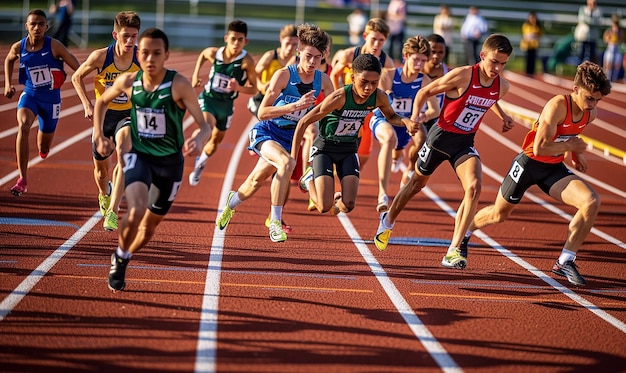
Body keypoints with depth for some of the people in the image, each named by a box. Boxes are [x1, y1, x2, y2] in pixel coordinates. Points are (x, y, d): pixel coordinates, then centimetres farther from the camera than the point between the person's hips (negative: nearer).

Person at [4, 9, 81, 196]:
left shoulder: (54, 46, -19)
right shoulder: (18, 47, -10)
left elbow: (78, 69, -15)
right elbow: (9, 60, 16)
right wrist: (7, 84, 7)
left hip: (51, 99, -1)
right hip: (30, 95, 1)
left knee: (43, 150, 11)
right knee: (23, 127, -32)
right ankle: (23, 180, -27)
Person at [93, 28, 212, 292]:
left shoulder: (179, 85, -19)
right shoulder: (128, 81, -8)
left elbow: (204, 126, -23)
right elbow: (101, 102, 13)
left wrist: (198, 140, -44)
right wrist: (99, 137, 4)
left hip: (170, 161, 0)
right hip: (139, 155, 0)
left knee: (151, 224, 14)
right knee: (136, 211, -27)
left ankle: (122, 261, 43)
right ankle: (121, 254, 2)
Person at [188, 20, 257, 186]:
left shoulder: (247, 61, -24)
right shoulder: (214, 53, -17)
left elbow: (253, 89, -17)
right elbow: (203, 54, 9)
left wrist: (238, 87, -36)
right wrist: (195, 75, 2)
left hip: (226, 104, 1)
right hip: (208, 98, -1)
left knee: (216, 141, 20)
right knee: (207, 128, -33)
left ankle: (199, 165, 46)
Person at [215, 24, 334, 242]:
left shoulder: (323, 81, -9)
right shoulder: (284, 75, -21)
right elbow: (262, 113, -23)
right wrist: (295, 105, -34)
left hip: (289, 137, 5)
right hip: (266, 132, -5)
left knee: (256, 183, 18)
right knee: (287, 163, -35)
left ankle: (232, 202, 53)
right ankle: (275, 221, -24)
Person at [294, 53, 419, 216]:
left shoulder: (380, 97, -17)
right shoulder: (340, 98, -31)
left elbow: (390, 116, 9)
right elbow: (303, 123, -22)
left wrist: (406, 121, -15)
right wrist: (293, 158, -20)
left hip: (349, 149, 4)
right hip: (325, 148, -4)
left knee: (348, 206, -9)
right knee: (324, 207, -13)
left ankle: (336, 199, 29)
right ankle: (309, 179, 21)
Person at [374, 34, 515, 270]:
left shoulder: (502, 87, -6)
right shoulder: (462, 76, -24)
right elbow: (425, 92, -11)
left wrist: (503, 116, 10)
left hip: (465, 143, 3)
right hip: (441, 136, -3)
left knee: (474, 187, -22)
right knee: (417, 183, 17)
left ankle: (454, 250, -18)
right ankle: (388, 220, 47)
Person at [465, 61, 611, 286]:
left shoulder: (591, 114, -5)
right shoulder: (557, 106, -28)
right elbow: (539, 148, -32)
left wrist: (575, 155, 3)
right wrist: (571, 146, -22)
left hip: (554, 169, 5)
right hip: (530, 163, -5)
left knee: (592, 202, -21)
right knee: (499, 215, 14)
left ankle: (565, 262, -13)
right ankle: (465, 232, 49)